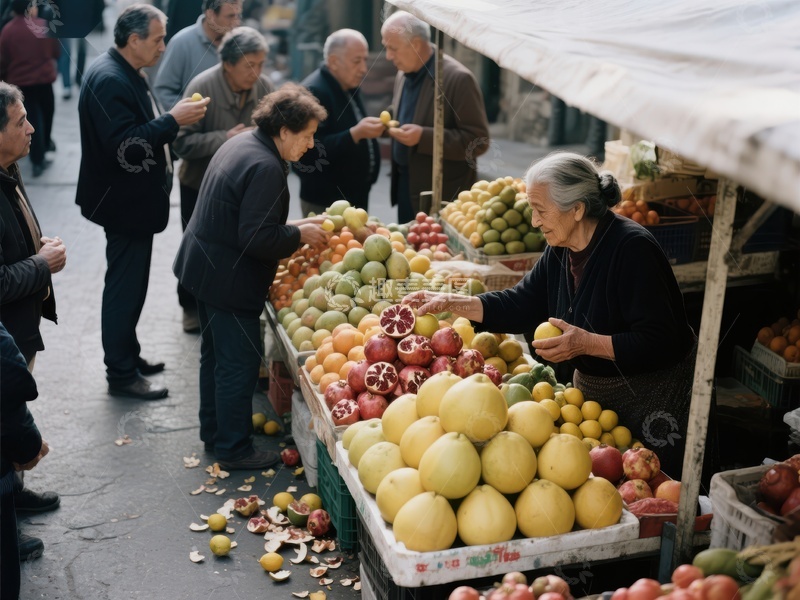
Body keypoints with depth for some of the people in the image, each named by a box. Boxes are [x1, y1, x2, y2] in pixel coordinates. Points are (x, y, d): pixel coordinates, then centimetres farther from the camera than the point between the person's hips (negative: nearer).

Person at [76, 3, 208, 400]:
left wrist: (174, 119, 8)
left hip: (134, 201, 11)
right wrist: (173, 120, -26)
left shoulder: (125, 74, 12)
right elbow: (124, 145, -28)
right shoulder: (109, 80, -21)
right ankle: (121, 374, 9)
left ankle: (128, 357, 33)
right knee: (124, 287, -2)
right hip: (124, 203, -11)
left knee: (130, 284, 19)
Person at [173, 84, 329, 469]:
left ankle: (214, 432, 37)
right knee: (239, 364, 2)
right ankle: (234, 449, 15)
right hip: (228, 282, -11)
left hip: (203, 268, 11)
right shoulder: (266, 168, -24)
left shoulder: (241, 144, 8)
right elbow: (257, 238, -27)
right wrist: (300, 235, -13)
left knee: (216, 355, 22)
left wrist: (294, 226, 10)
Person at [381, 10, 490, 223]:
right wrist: (390, 126, 4)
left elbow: (478, 141, -18)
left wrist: (423, 137, -25)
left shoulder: (458, 79, -16)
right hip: (405, 186, 7)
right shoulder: (403, 74, 9)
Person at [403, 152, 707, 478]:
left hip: (652, 399, -7)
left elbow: (660, 343, -28)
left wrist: (587, 343, -33)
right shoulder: (560, 250, -2)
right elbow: (520, 305, 4)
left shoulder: (633, 249, -25)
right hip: (591, 387, 7)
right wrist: (451, 304, -4)